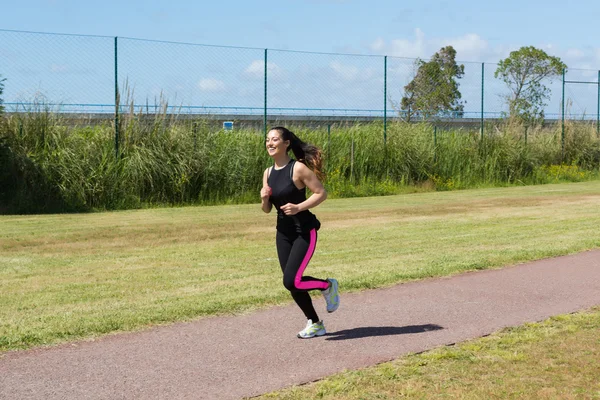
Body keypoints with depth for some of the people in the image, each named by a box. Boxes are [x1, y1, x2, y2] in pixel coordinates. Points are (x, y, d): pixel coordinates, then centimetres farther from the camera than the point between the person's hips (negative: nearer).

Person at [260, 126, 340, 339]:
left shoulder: (298, 168, -14)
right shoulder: (268, 173, 6)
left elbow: (321, 193, -13)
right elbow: (267, 209, 11)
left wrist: (299, 207, -24)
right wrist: (264, 198, -10)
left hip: (304, 231, -7)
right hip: (283, 233, 7)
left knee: (291, 281, -15)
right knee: (292, 283, 8)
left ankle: (328, 286, 13)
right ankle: (315, 324, 26)